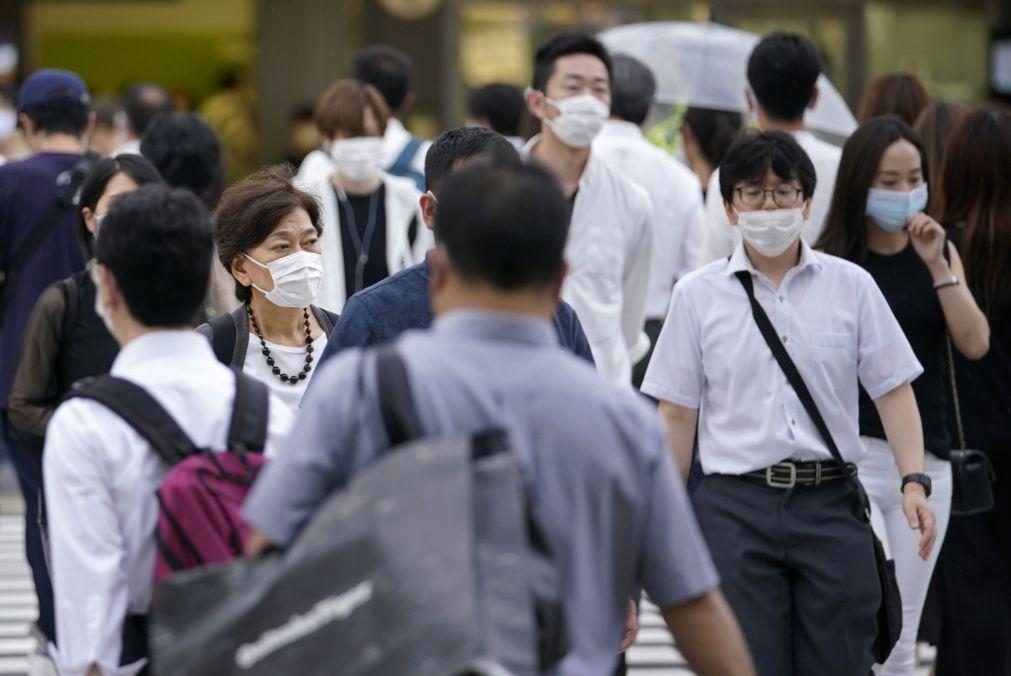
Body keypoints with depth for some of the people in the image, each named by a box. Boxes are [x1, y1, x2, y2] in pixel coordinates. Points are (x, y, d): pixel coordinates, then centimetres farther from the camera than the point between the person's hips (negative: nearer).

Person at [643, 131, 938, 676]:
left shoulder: (850, 286, 6)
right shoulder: (697, 296, 5)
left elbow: (893, 390, 5)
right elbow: (677, 414, 7)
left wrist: (913, 481, -7)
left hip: (831, 504, 1)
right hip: (735, 506, -1)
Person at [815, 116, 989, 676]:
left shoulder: (940, 253, 9)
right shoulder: (830, 263, -4)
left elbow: (975, 344, -2)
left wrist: (937, 266, -10)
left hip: (925, 457, 4)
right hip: (852, 454, -4)